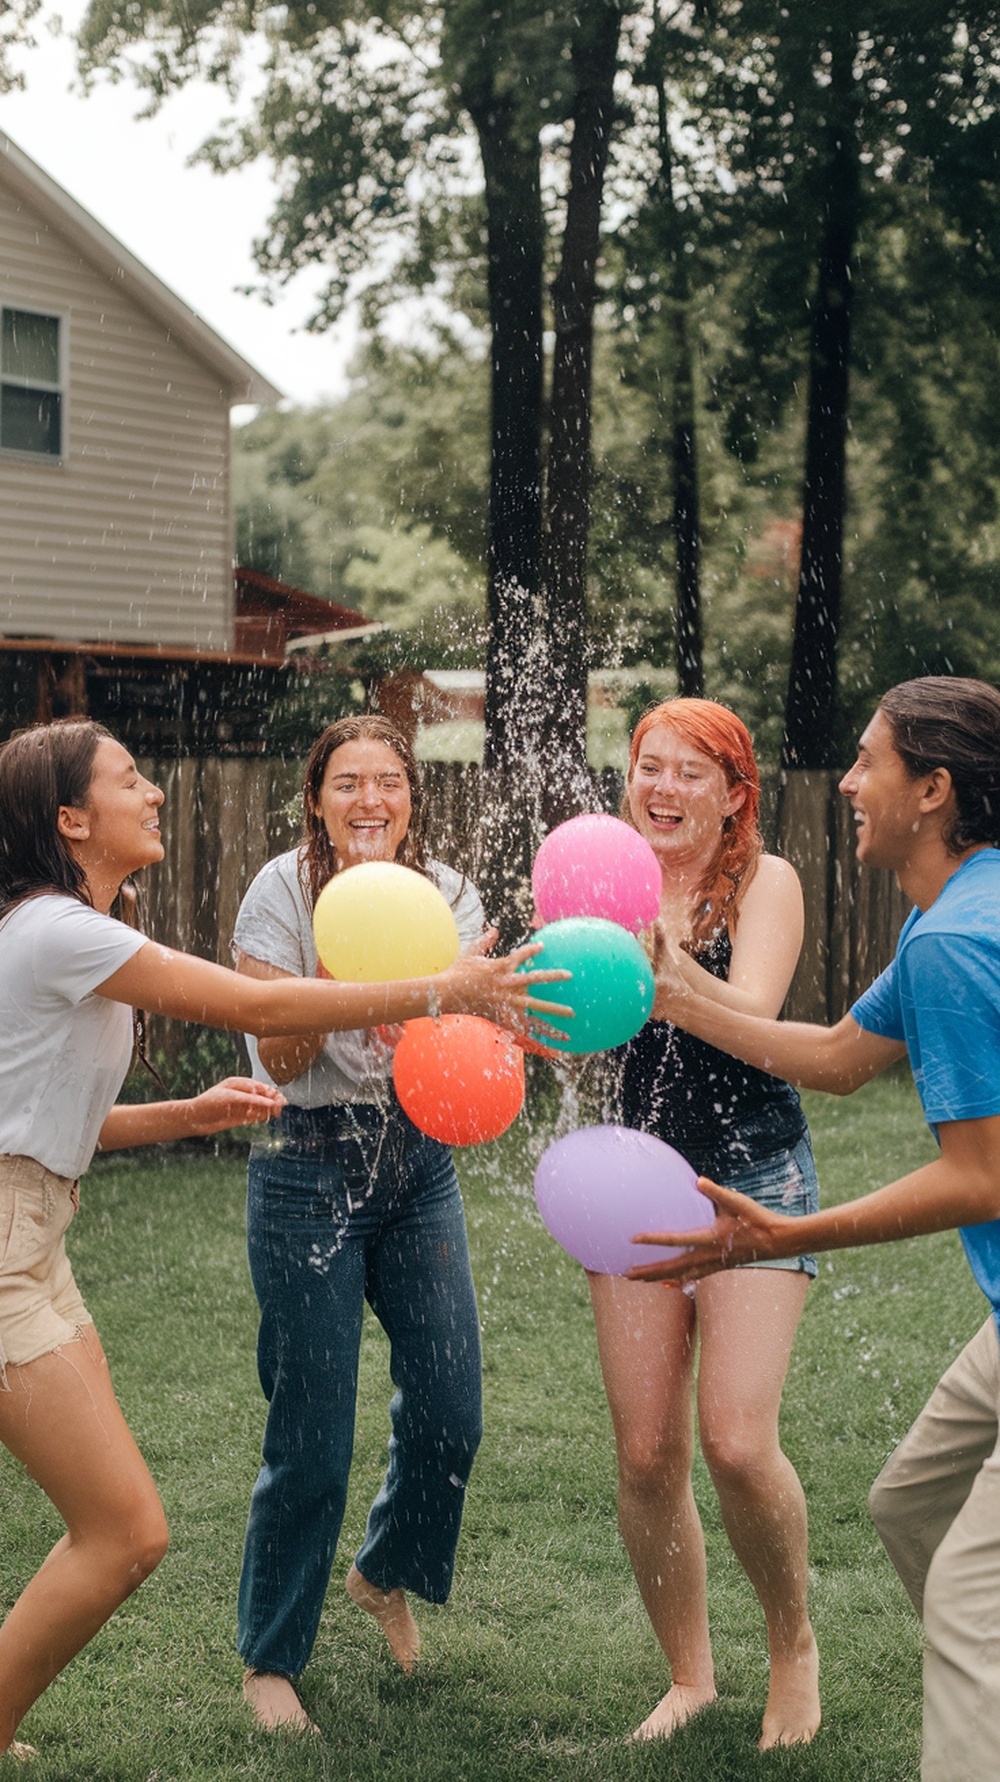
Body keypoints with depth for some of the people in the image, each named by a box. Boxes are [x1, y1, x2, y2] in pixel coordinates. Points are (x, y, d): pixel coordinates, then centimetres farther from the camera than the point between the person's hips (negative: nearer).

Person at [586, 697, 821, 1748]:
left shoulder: (764, 884, -8)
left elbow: (751, 1014, -24)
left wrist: (672, 971, -43)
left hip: (755, 1177, -4)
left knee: (737, 1442, -14)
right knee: (645, 1456, 1)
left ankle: (794, 1647, 13)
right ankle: (688, 1675, 21)